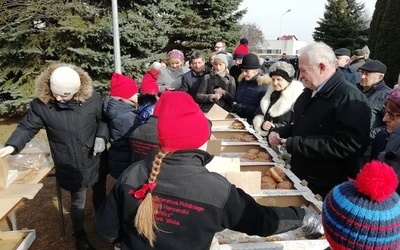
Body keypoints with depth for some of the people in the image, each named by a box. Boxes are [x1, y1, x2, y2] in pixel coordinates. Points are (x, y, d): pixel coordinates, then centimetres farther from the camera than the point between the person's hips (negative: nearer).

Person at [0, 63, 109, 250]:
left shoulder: (92, 98, -17)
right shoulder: (41, 104, -18)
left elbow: (103, 120, -1)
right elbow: (27, 128, -7)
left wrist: (102, 137, -18)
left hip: (96, 163, 2)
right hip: (70, 168, -1)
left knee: (100, 196, 24)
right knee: (78, 201, 17)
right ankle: (79, 235, 47)